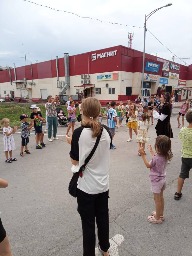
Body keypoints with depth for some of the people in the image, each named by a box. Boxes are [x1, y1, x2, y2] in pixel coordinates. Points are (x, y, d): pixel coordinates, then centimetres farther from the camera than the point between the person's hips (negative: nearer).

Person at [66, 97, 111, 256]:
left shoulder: (79, 132, -18)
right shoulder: (106, 132, -6)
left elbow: (75, 161, -9)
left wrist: (72, 142, 6)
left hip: (86, 186, -4)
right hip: (103, 184, 5)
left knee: (88, 222, 13)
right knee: (103, 218, 23)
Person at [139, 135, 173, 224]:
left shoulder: (156, 158, -31)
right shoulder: (166, 155, -7)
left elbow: (148, 165, -14)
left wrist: (143, 155, -14)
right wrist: (151, 151, 22)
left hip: (156, 181, -8)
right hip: (162, 179, 8)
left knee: (157, 199, 7)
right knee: (161, 197, 22)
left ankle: (157, 218, 23)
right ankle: (161, 214, 39)